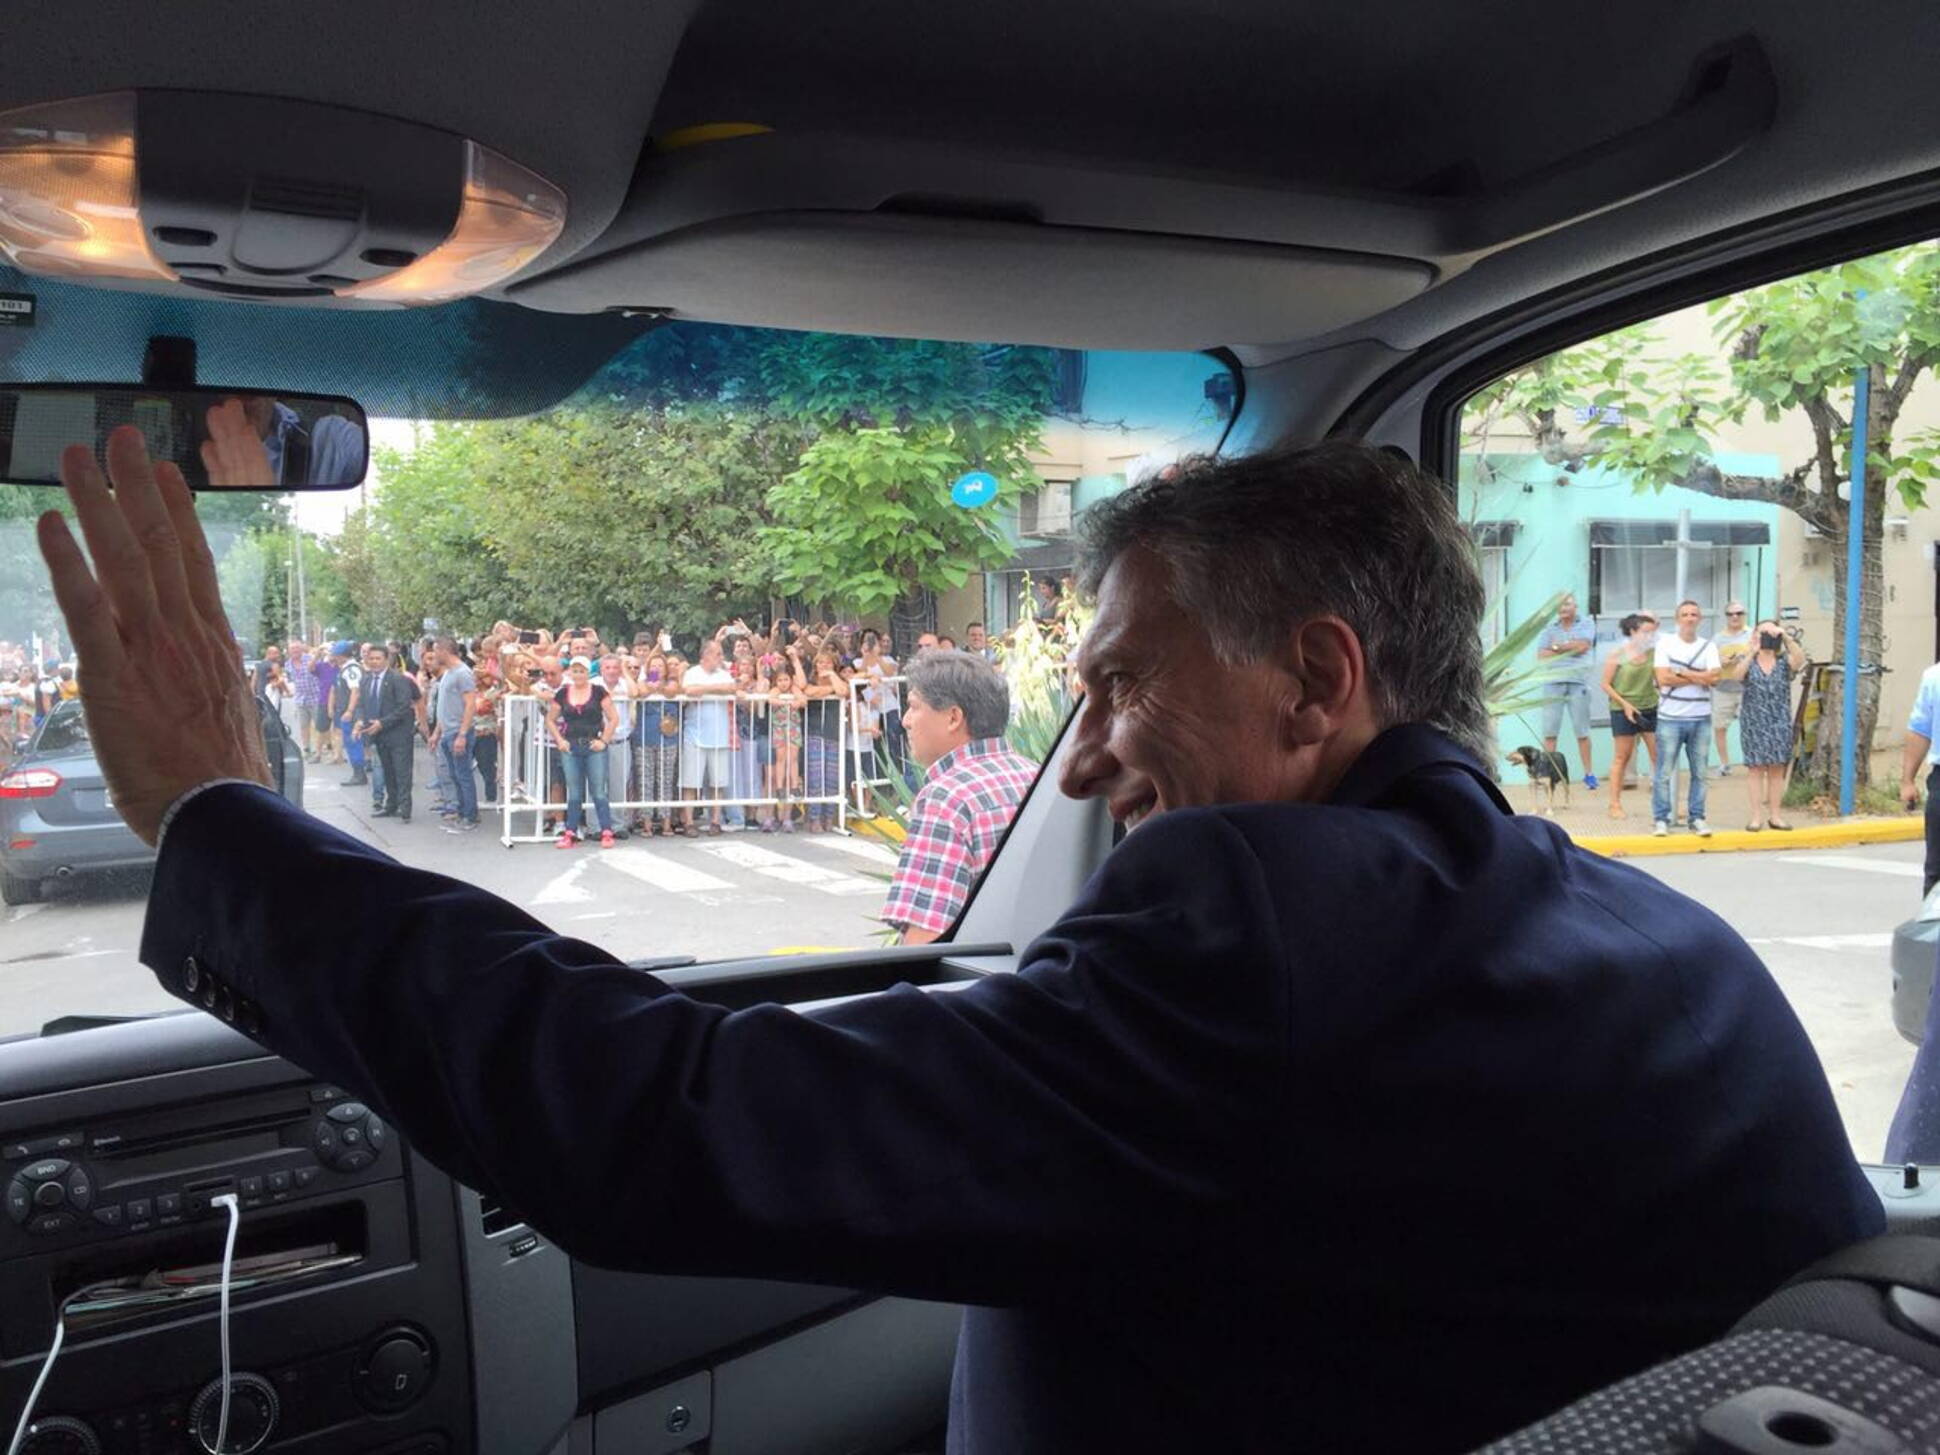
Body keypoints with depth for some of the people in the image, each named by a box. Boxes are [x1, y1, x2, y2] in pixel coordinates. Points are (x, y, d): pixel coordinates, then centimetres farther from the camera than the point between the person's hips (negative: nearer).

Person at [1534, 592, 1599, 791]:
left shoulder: (1586, 625, 6)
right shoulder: (1549, 629, 12)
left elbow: (1583, 646, -11)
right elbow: (1541, 655, 1)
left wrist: (1557, 647, 0)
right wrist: (1571, 648, -3)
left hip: (1578, 683, -2)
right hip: (1553, 683, 2)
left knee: (1582, 731, 2)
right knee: (1549, 731, -2)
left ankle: (1589, 773, 8)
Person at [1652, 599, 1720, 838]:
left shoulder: (1709, 646, 8)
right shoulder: (1665, 643, 2)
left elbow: (1713, 677, -7)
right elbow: (1663, 678, -10)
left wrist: (1680, 672, -10)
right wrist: (1698, 677, -7)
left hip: (1701, 718, 2)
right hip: (1670, 717, -2)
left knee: (1699, 772, 6)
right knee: (1664, 772, -2)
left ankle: (1697, 818, 13)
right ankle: (1661, 819, 5)